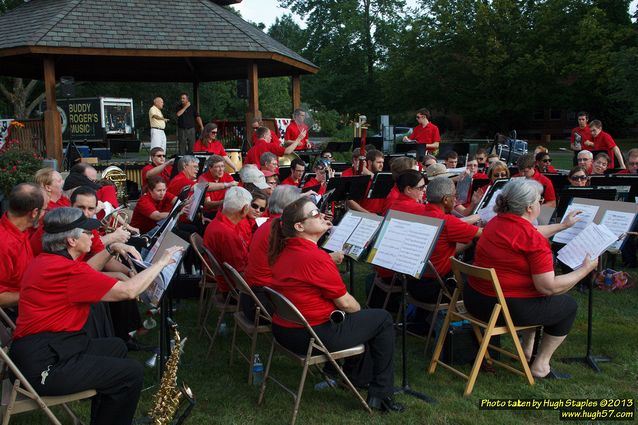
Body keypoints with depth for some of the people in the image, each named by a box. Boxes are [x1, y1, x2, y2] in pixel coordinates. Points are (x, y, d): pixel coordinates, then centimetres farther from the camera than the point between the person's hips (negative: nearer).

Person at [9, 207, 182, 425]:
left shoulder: (46, 260, 8)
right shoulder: (66, 269, -22)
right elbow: (129, 291, -19)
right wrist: (161, 262, -7)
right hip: (43, 366, -11)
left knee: (116, 346, 24)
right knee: (132, 373, -8)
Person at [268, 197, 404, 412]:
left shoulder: (285, 250, 2)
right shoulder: (315, 257, -25)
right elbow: (345, 302, -15)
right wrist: (360, 310, 6)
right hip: (314, 337, -10)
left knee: (354, 315, 32)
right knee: (382, 319, 9)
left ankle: (357, 377, 44)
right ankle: (380, 394, 16)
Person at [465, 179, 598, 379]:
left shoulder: (496, 222, 4)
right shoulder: (533, 240, -21)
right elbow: (548, 287, -21)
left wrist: (564, 225, 34)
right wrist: (585, 269, -8)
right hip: (507, 309, -8)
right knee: (568, 305, 15)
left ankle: (527, 348, 44)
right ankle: (541, 365, 17)